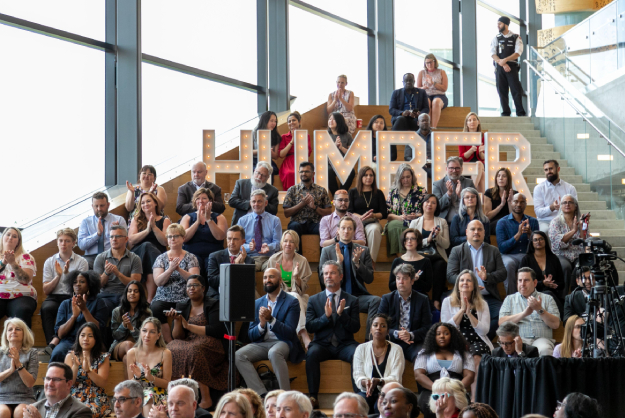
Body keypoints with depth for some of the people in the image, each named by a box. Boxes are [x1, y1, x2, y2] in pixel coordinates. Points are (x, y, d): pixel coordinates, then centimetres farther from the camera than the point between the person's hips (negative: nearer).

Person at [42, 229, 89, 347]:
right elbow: (46, 290, 8)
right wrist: (58, 276, -8)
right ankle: (51, 343, -40)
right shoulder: (49, 262, 15)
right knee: (46, 308, -34)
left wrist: (67, 273, -13)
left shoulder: (81, 262, 8)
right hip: (54, 297, 2)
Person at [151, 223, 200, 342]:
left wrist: (179, 269, -17)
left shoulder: (190, 258, 10)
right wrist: (170, 269, -16)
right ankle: (169, 343, -25)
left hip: (184, 299, -2)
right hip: (164, 298, 2)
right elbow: (158, 281, 0)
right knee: (155, 308, -32)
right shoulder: (161, 258, 13)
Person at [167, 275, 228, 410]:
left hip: (211, 345, -4)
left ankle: (206, 399, -34)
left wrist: (189, 326, -8)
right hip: (188, 345, 4)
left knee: (194, 350, -36)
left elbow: (217, 331, -11)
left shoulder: (213, 305, 3)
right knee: (171, 349, -27)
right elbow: (177, 336, 10)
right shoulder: (182, 307, 16)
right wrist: (177, 320, -10)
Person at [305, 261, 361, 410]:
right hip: (322, 344, 0)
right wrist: (326, 316, -14)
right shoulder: (314, 300, 12)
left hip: (344, 344, 0)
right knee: (311, 354, -33)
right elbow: (309, 327, 2)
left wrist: (342, 314, -15)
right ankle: (313, 397, -32)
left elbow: (355, 328, 2)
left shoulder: (352, 300, 11)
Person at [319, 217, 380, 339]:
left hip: (358, 296, 2)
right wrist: (338, 262, -9)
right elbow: (323, 280, 5)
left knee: (376, 300, -31)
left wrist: (357, 262, -8)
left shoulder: (363, 251, 16)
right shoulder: (327, 251, 13)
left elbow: (369, 279, 9)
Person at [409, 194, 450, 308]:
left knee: (440, 265, -37)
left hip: (437, 256, 1)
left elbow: (446, 245, 12)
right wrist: (428, 240, -7)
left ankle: (437, 299, -35)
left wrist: (437, 236, -7)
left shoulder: (442, 222, 20)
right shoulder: (415, 223, 18)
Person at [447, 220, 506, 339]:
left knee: (500, 316, -27)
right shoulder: (457, 251, 14)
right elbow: (451, 275, 2)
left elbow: (502, 273, 10)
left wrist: (487, 277, -11)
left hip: (489, 298, 2)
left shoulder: (493, 251, 20)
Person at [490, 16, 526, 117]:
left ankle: (520, 113, -5)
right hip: (499, 67, 2)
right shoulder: (496, 38, 11)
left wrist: (505, 60, -18)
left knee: (516, 90, -7)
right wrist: (502, 64, -13)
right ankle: (505, 112, 6)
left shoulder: (516, 38, 5)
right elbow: (492, 54, 0)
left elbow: (518, 53, -7)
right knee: (502, 91, 1)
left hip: (512, 67, -2)